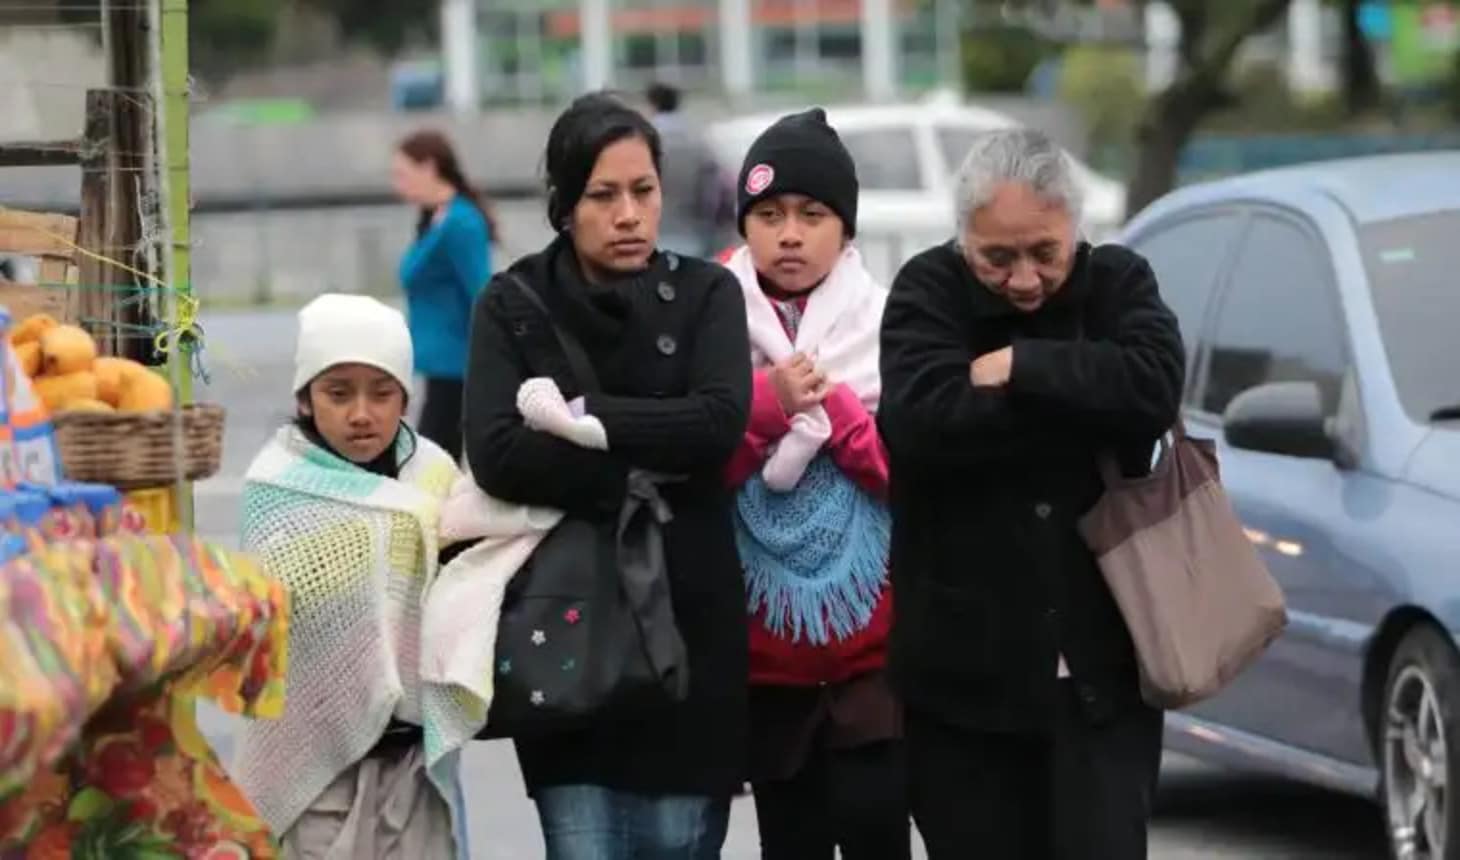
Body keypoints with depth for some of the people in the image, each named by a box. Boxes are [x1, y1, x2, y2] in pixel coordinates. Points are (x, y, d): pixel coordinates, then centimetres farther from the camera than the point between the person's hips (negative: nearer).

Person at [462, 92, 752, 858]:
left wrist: (584, 417, -13)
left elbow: (720, 421, -13)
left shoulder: (704, 294, 5)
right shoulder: (513, 307, 3)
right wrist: (645, 469, -14)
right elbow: (497, 454, -12)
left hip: (689, 622, 1)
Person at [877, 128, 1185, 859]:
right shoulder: (928, 291, -2)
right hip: (963, 670, 0)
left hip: (1101, 667, 0)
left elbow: (1154, 386, -18)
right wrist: (1083, 403, -16)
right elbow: (921, 421, -21)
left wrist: (1021, 369, -19)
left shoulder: (1119, 284, 3)